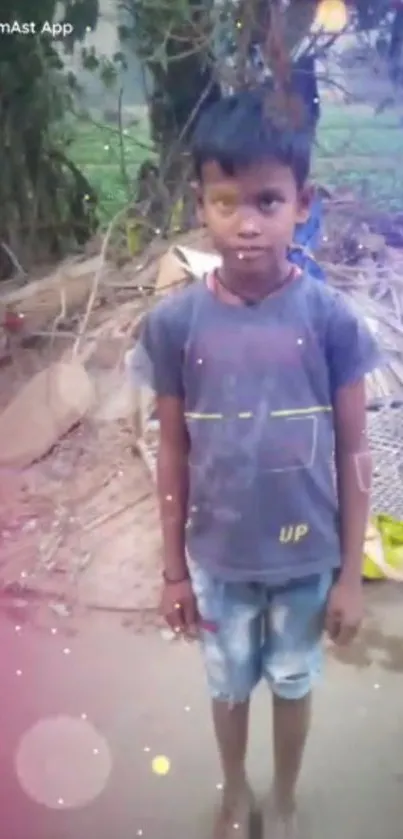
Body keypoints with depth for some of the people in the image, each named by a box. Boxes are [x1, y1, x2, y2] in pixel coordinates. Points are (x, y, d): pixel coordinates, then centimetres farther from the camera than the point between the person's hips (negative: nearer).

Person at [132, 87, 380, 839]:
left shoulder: (331, 318, -16)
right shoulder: (175, 322, -13)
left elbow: (352, 450, -8)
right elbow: (174, 451, -4)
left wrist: (350, 573, -4)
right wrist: (173, 568, 2)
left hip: (306, 555, 0)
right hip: (218, 557, 1)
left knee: (292, 683, 22)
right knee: (230, 685, 23)